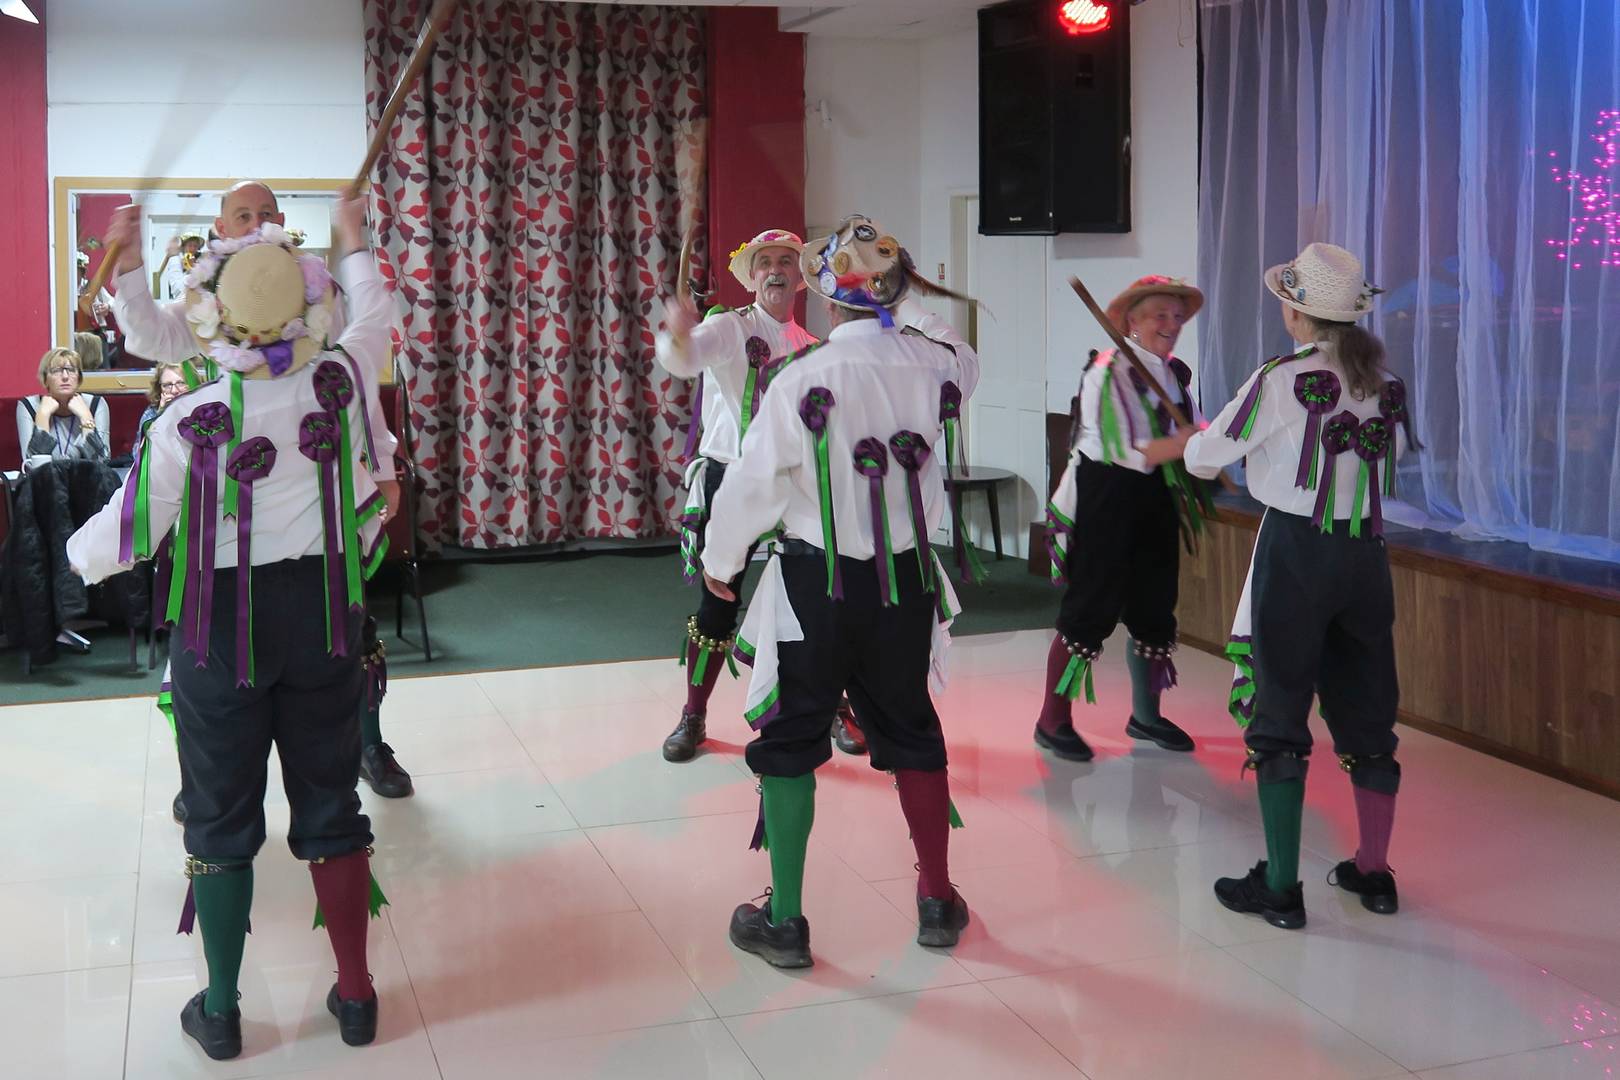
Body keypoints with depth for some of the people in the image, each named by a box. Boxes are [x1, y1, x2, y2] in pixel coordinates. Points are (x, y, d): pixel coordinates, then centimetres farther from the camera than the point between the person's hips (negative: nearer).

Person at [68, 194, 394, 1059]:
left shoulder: (188, 423, -18)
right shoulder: (337, 383, -11)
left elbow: (122, 542, -12)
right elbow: (375, 317, 12)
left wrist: (76, 549, 11)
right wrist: (352, 242, 29)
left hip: (222, 625, -2)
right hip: (320, 610, 2)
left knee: (221, 816, 12)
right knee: (330, 805, 14)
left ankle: (220, 1009, 25)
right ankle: (355, 994, 24)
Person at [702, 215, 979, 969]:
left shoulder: (803, 379, -18)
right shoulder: (933, 362, -6)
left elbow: (754, 484, -12)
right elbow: (962, 364, 20)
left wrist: (720, 560, 5)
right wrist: (917, 301, 27)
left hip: (818, 582, -4)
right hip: (905, 578, 4)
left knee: (790, 741, 8)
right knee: (911, 730, 18)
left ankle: (784, 921, 13)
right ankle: (938, 900, 29)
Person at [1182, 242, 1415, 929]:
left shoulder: (1282, 380, -13)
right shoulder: (1383, 382, 4)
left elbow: (1203, 457, -7)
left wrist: (1200, 446, 16)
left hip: (1295, 552, -5)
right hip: (1366, 555, 6)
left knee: (1278, 718, 3)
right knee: (1367, 716, 15)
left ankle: (1280, 888, 7)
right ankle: (1373, 873, 26)